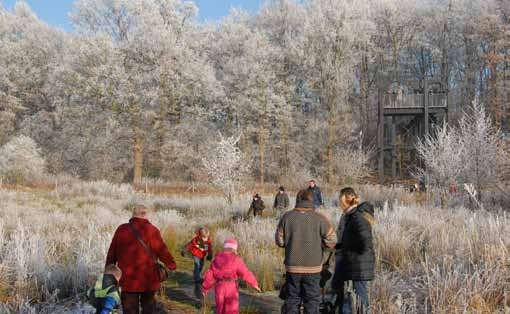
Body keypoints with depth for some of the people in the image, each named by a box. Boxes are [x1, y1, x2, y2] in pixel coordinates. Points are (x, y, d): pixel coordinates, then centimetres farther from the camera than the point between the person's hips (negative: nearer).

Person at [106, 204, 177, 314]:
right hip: (148, 280, -1)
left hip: (127, 280, 2)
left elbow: (112, 254, 6)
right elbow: (162, 251, -7)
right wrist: (172, 265, 10)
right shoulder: (152, 230, -9)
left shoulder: (121, 229, 0)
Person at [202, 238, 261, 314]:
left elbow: (209, 275, 9)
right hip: (231, 288, -5)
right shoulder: (236, 260, -9)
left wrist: (205, 288, 19)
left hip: (219, 287, 5)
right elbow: (246, 273, -12)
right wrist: (254, 284, -2)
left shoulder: (217, 259, 5)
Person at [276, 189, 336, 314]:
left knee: (291, 300, 13)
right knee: (312, 301, 10)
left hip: (292, 266, 2)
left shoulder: (287, 216, -4)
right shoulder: (319, 218, -9)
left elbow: (279, 241, 1)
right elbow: (331, 241, -6)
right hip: (313, 267, -1)